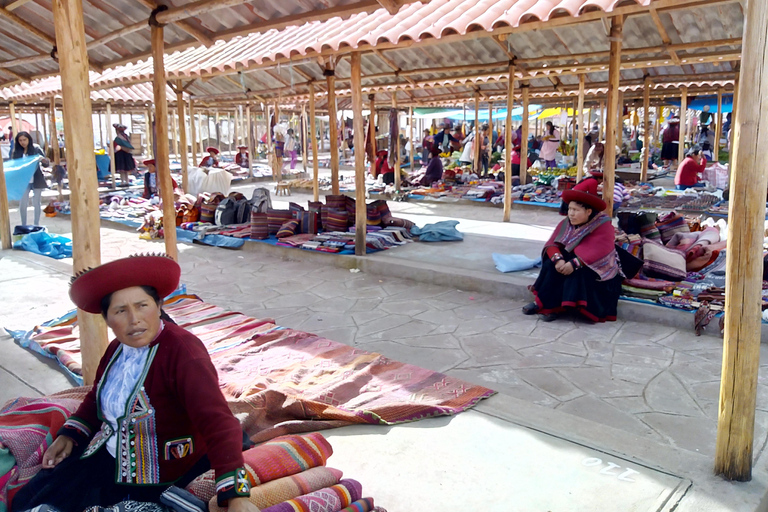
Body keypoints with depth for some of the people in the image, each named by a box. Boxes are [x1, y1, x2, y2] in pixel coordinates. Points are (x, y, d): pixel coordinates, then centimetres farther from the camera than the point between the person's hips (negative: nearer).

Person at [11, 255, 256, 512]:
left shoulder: (183, 351, -28)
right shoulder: (117, 348, 0)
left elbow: (217, 422, -39)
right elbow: (96, 398, 21)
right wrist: (69, 435, 5)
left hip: (159, 476, -7)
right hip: (108, 454, 8)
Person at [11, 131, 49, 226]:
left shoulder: (36, 149, -4)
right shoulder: (16, 152, 1)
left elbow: (46, 164, -4)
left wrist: (45, 161, -27)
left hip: (36, 180, -1)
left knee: (37, 203, 7)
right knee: (22, 204, 0)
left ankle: (36, 225, 19)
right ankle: (23, 226, 13)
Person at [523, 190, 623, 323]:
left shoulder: (603, 225, -14)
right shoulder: (566, 224, 2)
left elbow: (599, 251, -28)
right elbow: (552, 244, -7)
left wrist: (574, 264, -39)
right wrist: (557, 259, -30)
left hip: (597, 270, -5)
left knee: (576, 273, -34)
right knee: (551, 265, -21)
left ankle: (550, 306, -29)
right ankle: (541, 302, -21)